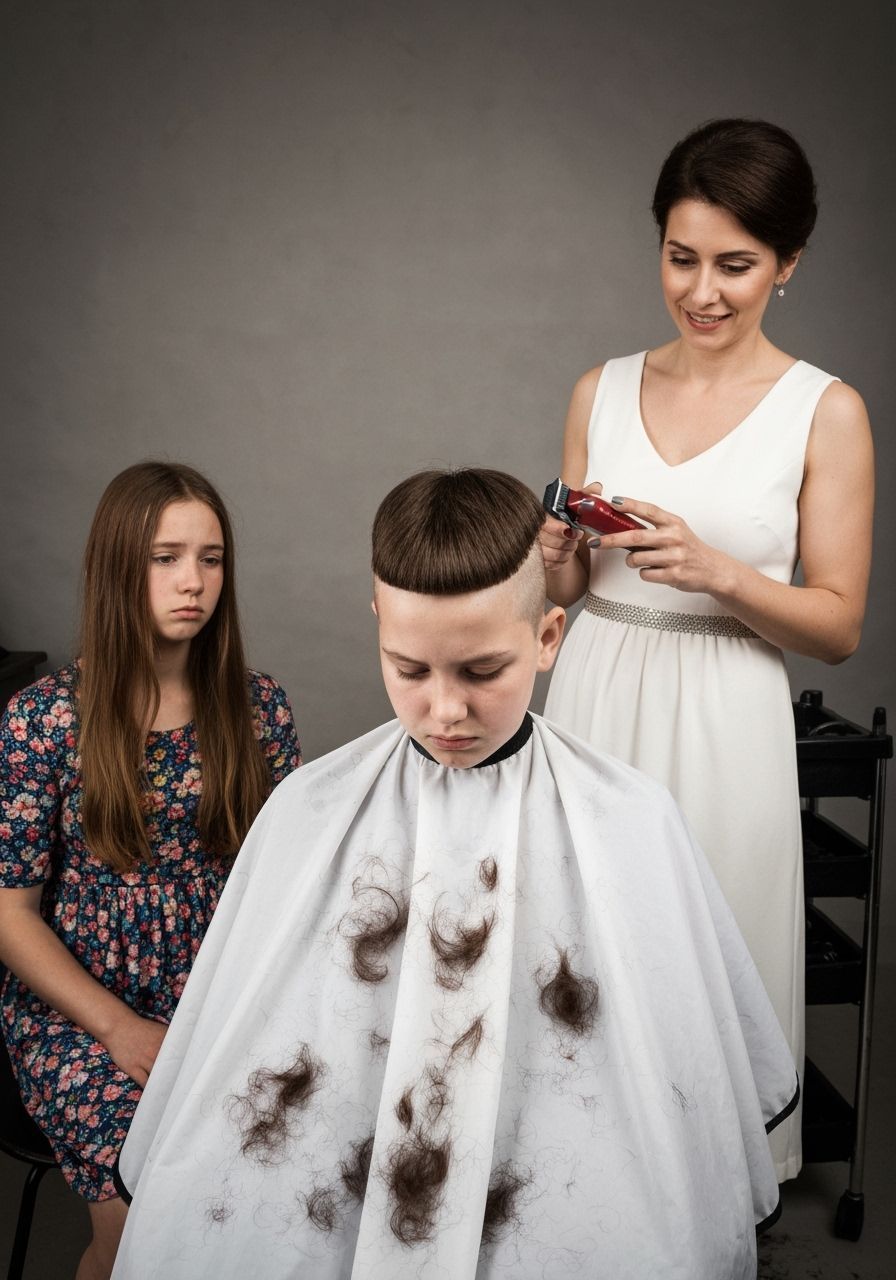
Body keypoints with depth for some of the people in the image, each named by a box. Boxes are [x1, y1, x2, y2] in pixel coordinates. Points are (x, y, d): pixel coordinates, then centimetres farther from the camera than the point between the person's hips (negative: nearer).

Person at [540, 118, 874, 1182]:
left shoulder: (824, 413, -3)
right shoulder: (602, 391, 7)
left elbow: (839, 626, -4)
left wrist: (716, 570, -19)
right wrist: (556, 551, -9)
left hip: (722, 725, -3)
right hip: (592, 703, 3)